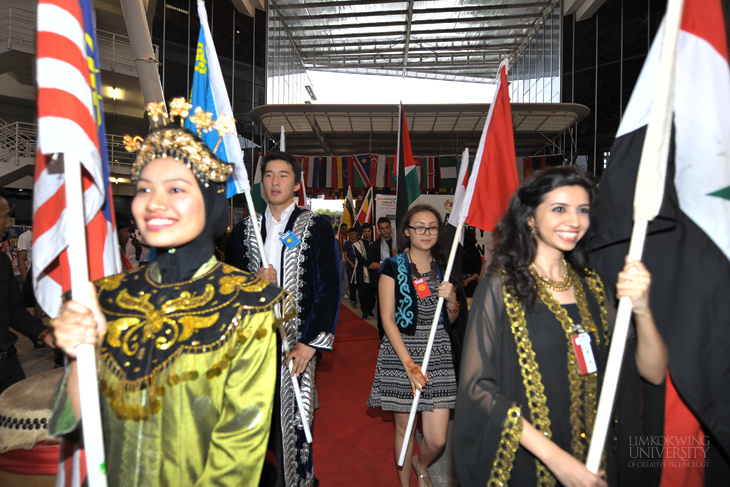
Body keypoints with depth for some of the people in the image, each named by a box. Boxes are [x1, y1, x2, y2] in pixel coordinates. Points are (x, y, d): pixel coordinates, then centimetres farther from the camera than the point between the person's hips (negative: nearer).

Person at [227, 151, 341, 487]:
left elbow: (329, 288, -5)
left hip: (298, 343, -3)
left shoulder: (317, 228, 0)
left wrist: (310, 343, -12)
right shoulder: (243, 230, 11)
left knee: (294, 421, 1)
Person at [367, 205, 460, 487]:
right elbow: (387, 318, -8)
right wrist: (409, 364, -15)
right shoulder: (393, 267, -3)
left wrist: (450, 300, -7)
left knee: (437, 440, 2)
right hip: (401, 353, -3)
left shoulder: (444, 268, 9)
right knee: (404, 428, 9)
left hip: (437, 355, 3)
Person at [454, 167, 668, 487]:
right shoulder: (500, 288, -14)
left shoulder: (593, 287, 1)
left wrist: (641, 310, -20)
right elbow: (478, 385, -17)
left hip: (592, 459, 5)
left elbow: (654, 373, -2)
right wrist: (553, 456, -22)